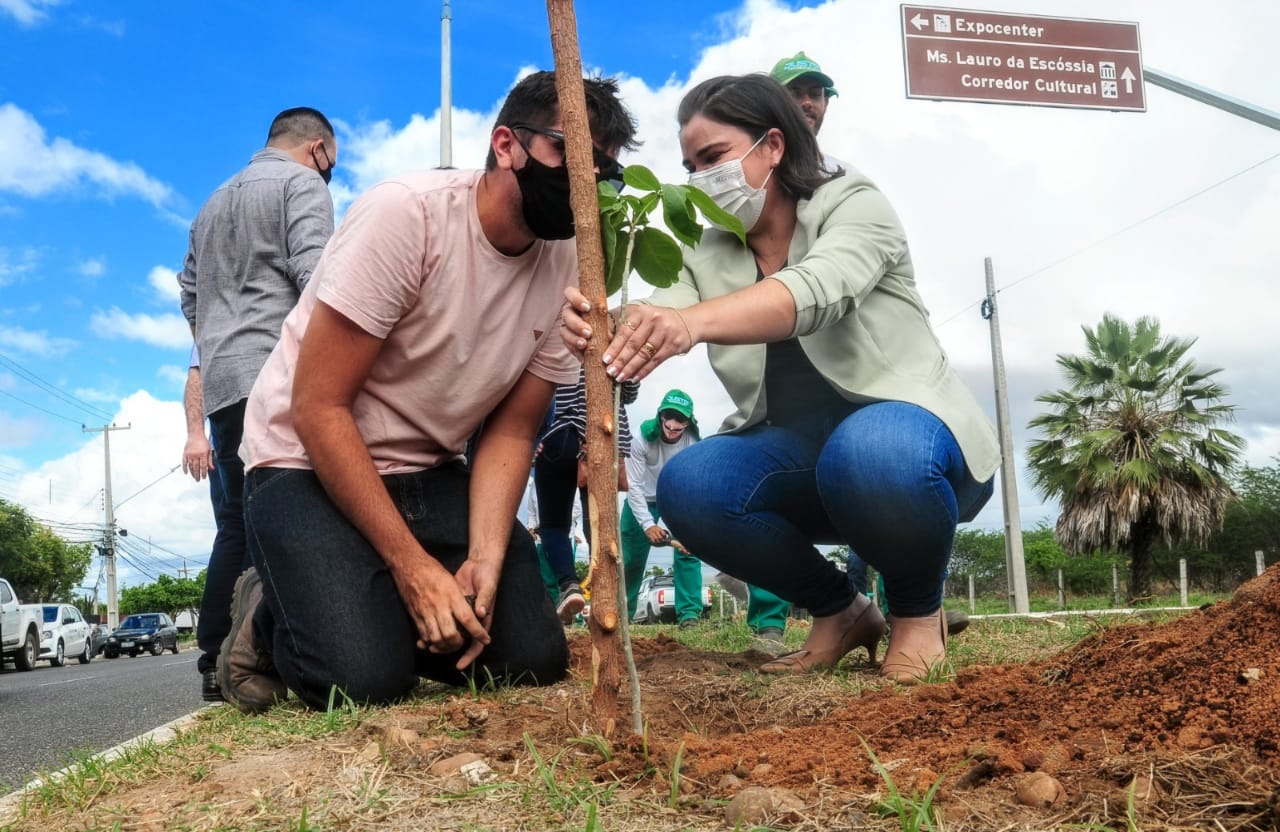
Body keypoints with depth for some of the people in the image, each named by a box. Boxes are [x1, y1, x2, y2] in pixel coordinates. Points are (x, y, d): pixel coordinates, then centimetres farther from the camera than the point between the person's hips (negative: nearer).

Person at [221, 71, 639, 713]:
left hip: (430, 476, 5)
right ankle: (269, 617, 10)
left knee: (534, 657, -8)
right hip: (308, 464, -5)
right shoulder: (406, 213, -23)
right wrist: (412, 564, -24)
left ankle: (394, 617, 17)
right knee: (367, 676, -24)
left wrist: (485, 559, -18)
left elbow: (510, 433, -2)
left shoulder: (568, 270, -6)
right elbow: (318, 408, -22)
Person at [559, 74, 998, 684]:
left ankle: (917, 611, -7)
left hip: (908, 433, -4)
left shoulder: (853, 205, -10)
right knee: (689, 487, -24)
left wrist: (692, 322, -52)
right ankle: (837, 610, 1)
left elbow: (816, 290, -34)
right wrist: (596, 328, -43)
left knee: (871, 449, -39)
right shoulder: (705, 256, 3)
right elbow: (652, 331, -18)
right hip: (797, 454, 5)